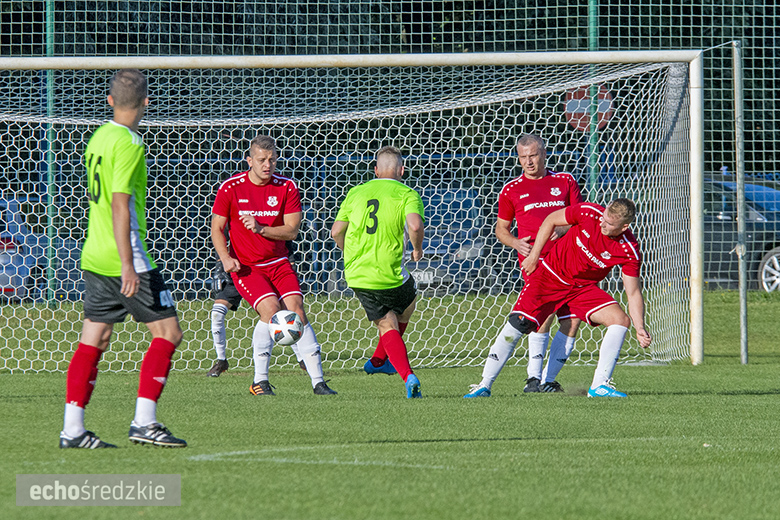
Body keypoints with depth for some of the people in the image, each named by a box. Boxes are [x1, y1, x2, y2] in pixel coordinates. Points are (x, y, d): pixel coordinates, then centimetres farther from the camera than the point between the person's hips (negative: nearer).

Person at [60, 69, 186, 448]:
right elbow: (120, 204, -20)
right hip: (123, 258, -9)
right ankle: (144, 422, -6)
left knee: (94, 341, 7)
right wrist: (127, 264, -23)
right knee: (168, 332, -1)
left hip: (94, 257, 9)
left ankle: (72, 429, 2)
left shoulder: (98, 137, 13)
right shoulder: (128, 143, -14)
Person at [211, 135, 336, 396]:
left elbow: (292, 230, -5)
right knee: (271, 309, -24)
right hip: (245, 266, -3)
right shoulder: (231, 188, -6)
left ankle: (318, 381, -8)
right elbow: (217, 228, 3)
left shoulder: (287, 187, -2)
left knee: (297, 310, -12)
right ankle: (259, 381, -12)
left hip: (279, 263, 3)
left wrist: (261, 229, -20)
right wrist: (226, 258, -13)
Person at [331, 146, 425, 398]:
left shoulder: (356, 193, 9)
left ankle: (407, 376, -9)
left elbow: (336, 231, 8)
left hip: (356, 275, 3)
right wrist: (417, 249, -1)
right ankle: (380, 359, 34)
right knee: (407, 304, 29)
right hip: (389, 274, -3)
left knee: (387, 325, 10)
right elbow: (415, 225, -21)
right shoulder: (407, 194, -3)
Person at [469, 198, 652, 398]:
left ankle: (599, 386, -10)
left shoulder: (630, 252, -19)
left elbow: (633, 293, -10)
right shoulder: (589, 213, -21)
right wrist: (533, 256, -3)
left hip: (583, 288, 2)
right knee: (517, 325, -16)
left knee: (621, 320, -16)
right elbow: (550, 221, -4)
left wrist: (640, 328, -21)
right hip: (551, 275, -2)